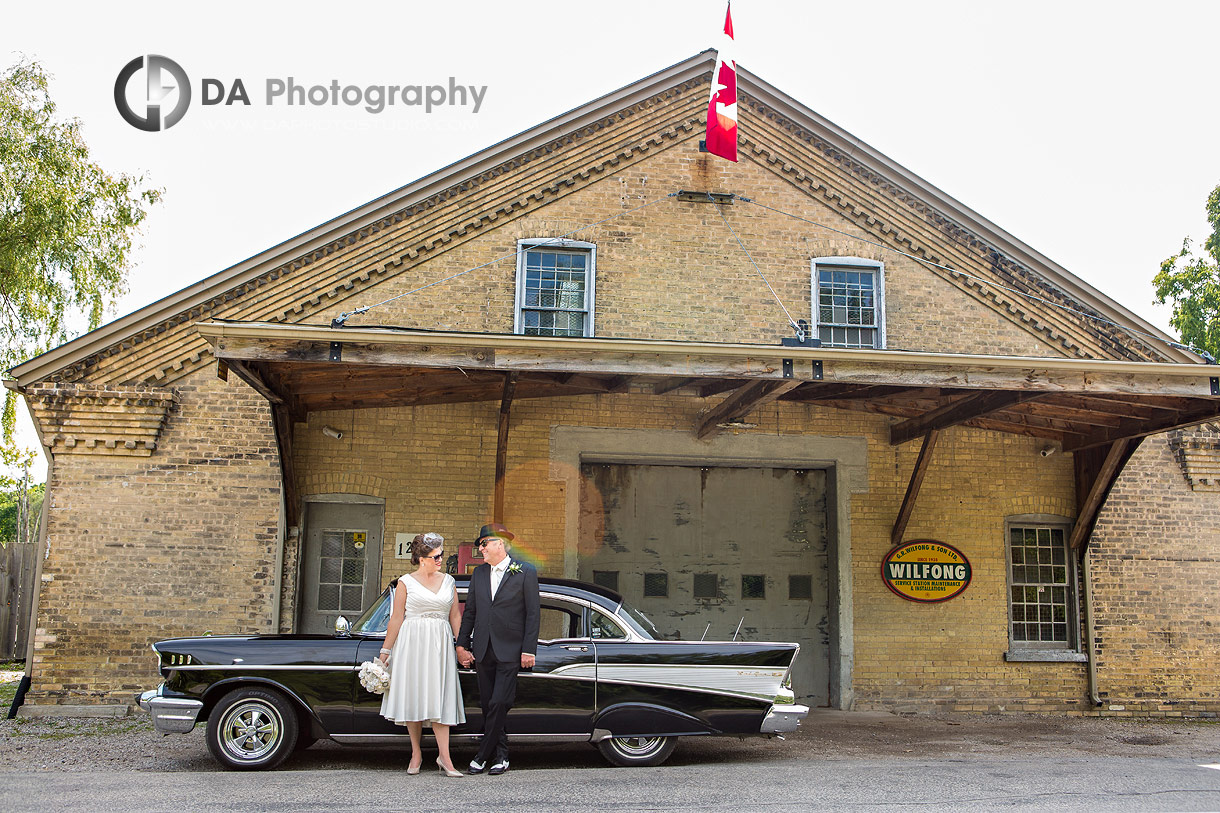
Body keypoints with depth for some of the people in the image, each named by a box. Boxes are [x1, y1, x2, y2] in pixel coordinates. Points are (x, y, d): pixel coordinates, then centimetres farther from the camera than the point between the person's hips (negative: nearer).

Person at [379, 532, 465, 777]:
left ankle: (444, 757, -7)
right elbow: (396, 619, 0)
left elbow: (455, 616, 13)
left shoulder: (448, 581, 10)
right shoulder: (406, 582, 0)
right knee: (413, 696, 1)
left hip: (440, 644, 2)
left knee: (440, 698, -4)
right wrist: (385, 651, -2)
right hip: (412, 641, -2)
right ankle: (416, 753, 14)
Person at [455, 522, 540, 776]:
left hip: (510, 651, -5)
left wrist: (529, 650, -9)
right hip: (483, 650, 5)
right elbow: (469, 612, 14)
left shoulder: (525, 572, -3)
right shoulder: (479, 573, 11)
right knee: (488, 705, 7)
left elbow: (532, 614, -4)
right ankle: (500, 755, 18)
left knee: (499, 704, -8)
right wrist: (462, 645, 8)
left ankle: (483, 755, 3)